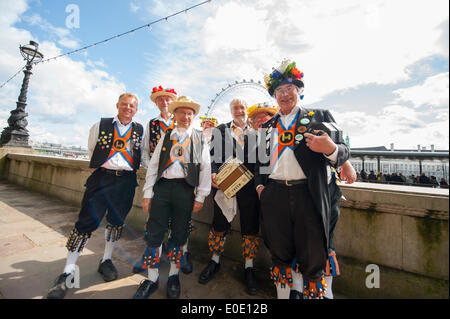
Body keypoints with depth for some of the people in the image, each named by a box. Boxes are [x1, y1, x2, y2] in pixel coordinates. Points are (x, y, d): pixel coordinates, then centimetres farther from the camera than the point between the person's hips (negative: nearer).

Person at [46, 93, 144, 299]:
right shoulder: (101, 126, 6)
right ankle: (68, 272, 15)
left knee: (116, 222, 11)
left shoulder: (140, 130, 6)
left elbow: (142, 156, 15)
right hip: (101, 177, -1)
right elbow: (92, 150, 17)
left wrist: (127, 167, 9)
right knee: (86, 222, 0)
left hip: (126, 180, 1)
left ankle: (106, 261, 30)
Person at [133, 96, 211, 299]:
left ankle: (173, 277, 30)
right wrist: (147, 194, 4)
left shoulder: (200, 139, 8)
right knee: (154, 234, 4)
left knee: (179, 235, 9)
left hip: (185, 189, -1)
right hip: (162, 186, 2)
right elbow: (153, 165, 10)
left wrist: (200, 197, -3)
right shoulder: (166, 137, 14)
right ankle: (152, 279, 25)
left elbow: (205, 168, 2)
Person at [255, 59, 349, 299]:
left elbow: (342, 152, 1)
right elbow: (260, 160, 19)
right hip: (274, 196, 3)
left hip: (308, 195, -2)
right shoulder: (268, 126, 16)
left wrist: (331, 149, -21)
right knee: (280, 254, 14)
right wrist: (259, 185, 7)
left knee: (312, 259, 7)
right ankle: (282, 295, 34)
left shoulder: (319, 117, 8)